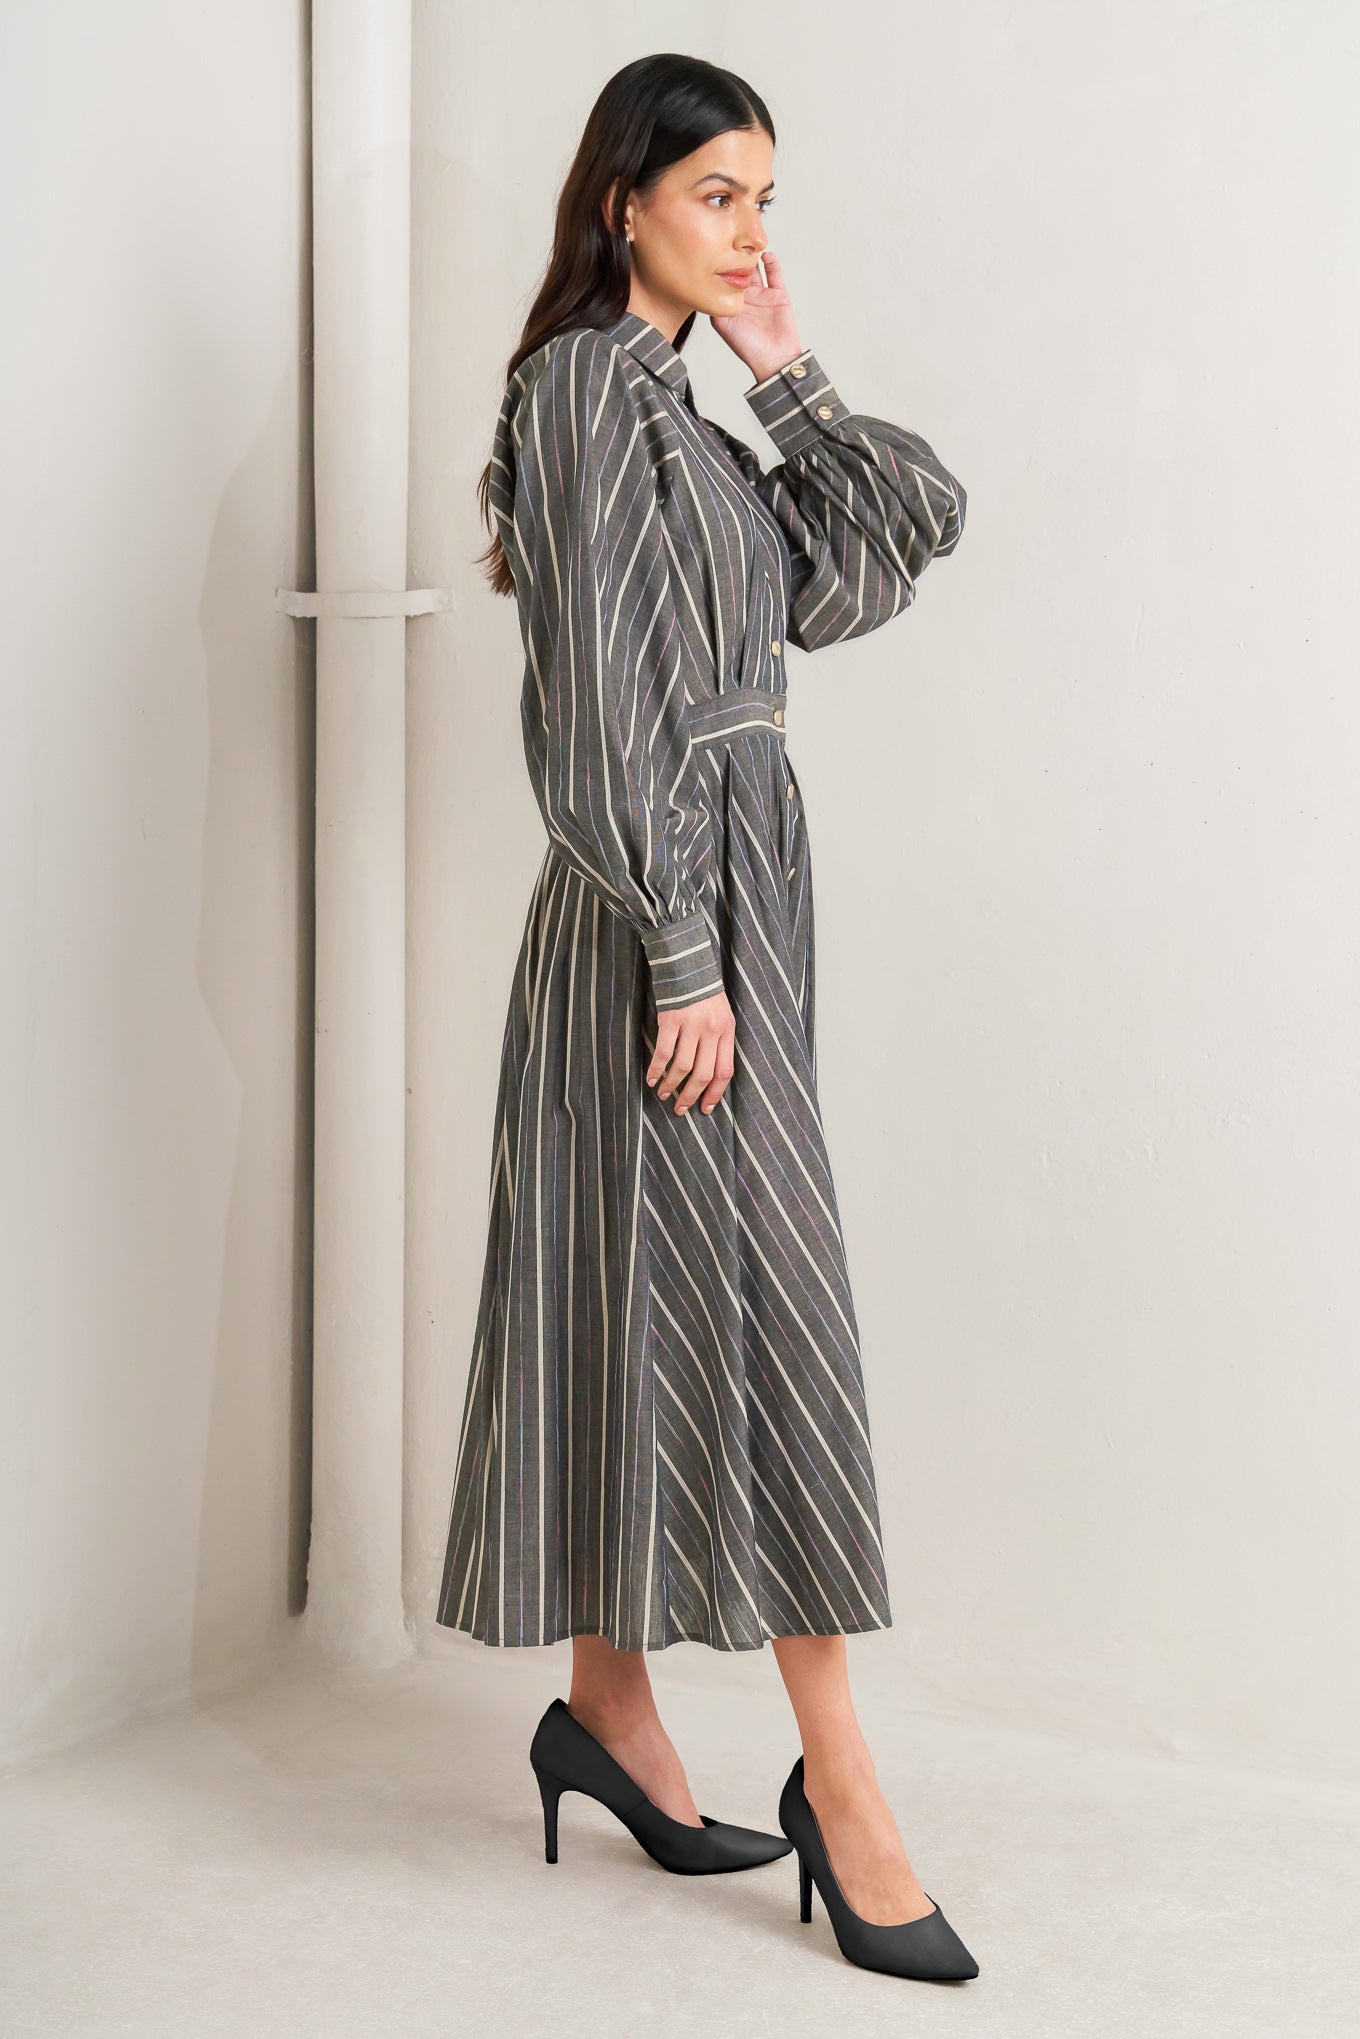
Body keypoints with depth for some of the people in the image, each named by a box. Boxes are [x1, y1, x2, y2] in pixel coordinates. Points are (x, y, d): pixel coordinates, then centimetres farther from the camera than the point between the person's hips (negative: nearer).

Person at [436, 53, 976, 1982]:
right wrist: (683, 956, -20)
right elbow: (603, 700, -18)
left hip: (740, 877, 9)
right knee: (759, 1299, -8)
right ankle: (842, 1787, -2)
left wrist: (784, 370, 5)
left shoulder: (682, 401, 17)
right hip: (666, 902, -9)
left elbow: (908, 531, 12)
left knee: (653, 1294, 12)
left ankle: (604, 1703, 23)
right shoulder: (589, 382, -10)